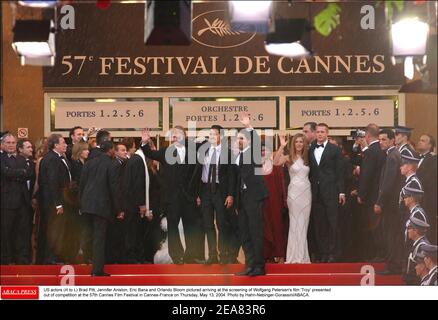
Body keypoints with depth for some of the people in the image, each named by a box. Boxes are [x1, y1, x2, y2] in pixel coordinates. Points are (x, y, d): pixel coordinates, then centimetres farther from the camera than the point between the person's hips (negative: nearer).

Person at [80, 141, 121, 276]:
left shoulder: (89, 163, 7)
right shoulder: (110, 165, -9)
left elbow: (82, 184, 8)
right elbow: (113, 188, -9)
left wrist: (82, 203, 16)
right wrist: (117, 209, -2)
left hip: (87, 204, 6)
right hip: (102, 205, -6)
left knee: (92, 235, 17)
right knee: (100, 238, -2)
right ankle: (97, 270, -2)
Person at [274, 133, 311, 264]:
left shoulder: (307, 157, 11)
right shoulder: (288, 158, -3)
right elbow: (276, 162, -20)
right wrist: (282, 146, -26)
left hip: (306, 192, 4)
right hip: (294, 192, -4)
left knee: (304, 223, 9)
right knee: (295, 223, 1)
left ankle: (302, 255, 16)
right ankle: (295, 256, 8)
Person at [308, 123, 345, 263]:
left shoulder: (334, 150, 3)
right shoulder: (310, 150, 12)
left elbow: (339, 171, 1)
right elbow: (309, 171, 10)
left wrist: (341, 191, -4)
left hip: (330, 191, -3)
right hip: (315, 192, 3)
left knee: (332, 223, -3)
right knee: (318, 224, 3)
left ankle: (332, 253, 1)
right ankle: (321, 253, 7)